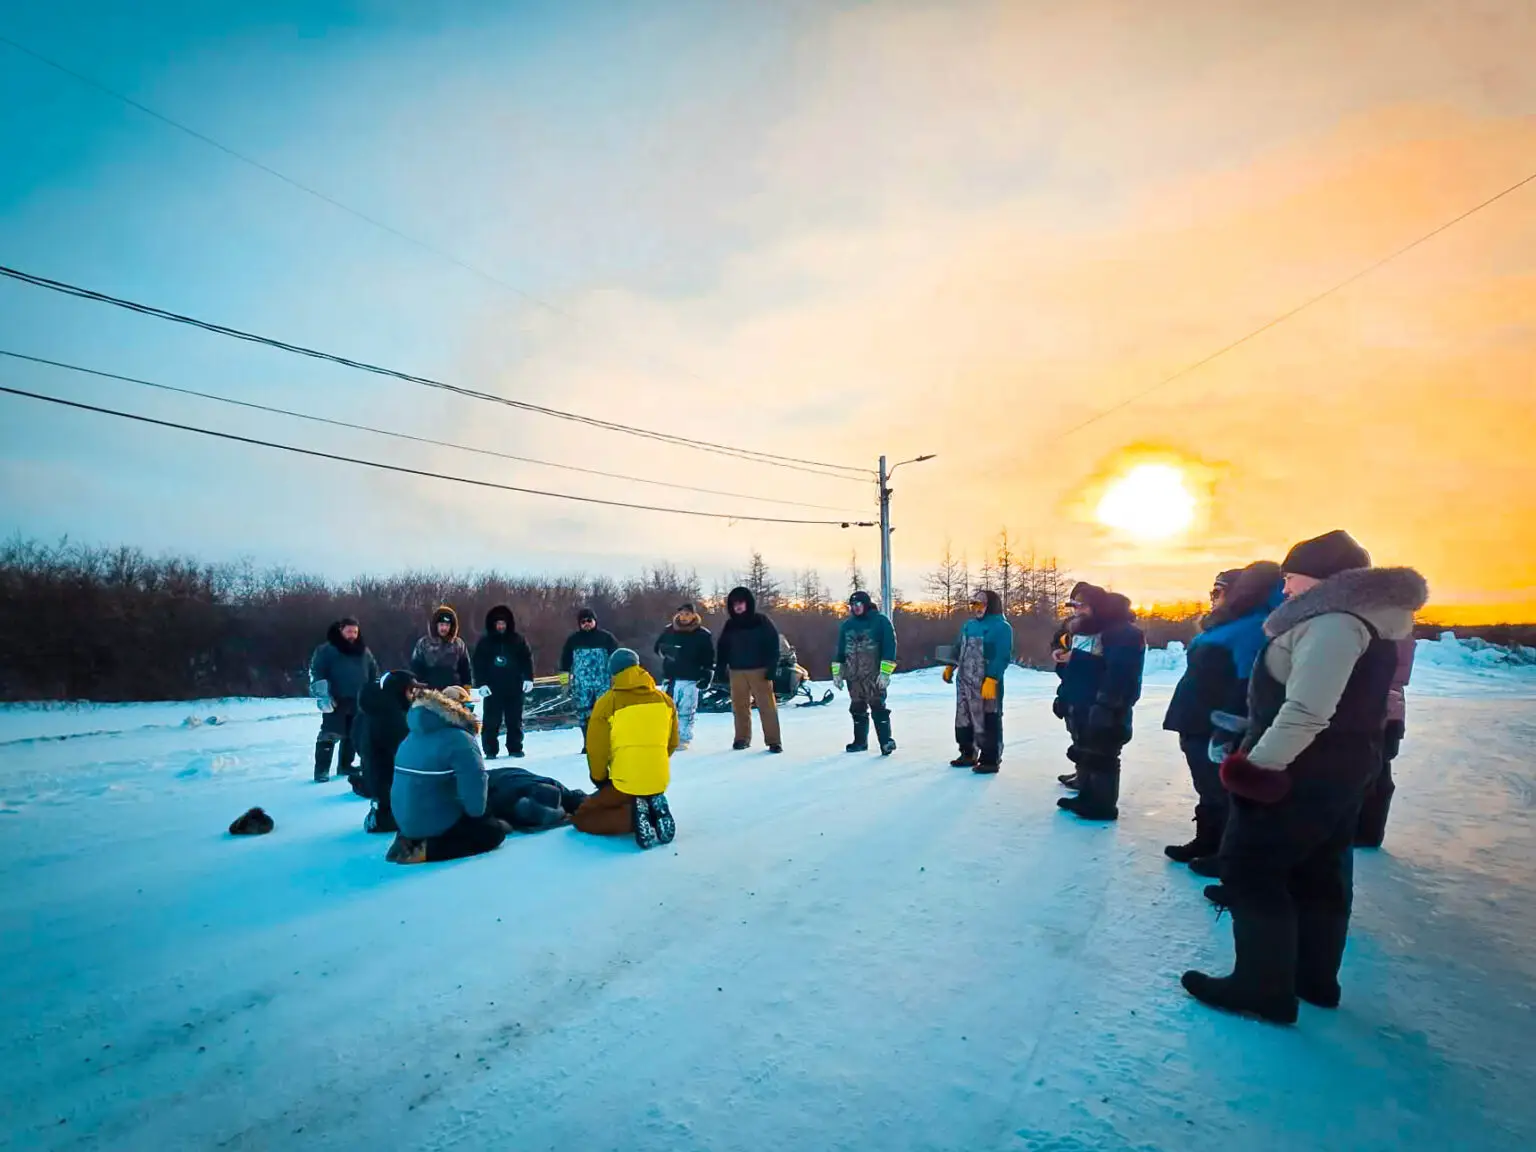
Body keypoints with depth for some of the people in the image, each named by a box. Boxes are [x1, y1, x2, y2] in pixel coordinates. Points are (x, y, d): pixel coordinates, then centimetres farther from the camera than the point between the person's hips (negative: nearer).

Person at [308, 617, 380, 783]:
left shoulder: (364, 651, 12)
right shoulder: (327, 650, -3)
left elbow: (373, 673, 20)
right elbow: (316, 671, -9)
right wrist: (323, 693, -19)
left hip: (358, 702, 5)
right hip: (336, 701, -5)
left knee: (352, 735, 12)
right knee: (330, 735, -9)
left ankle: (345, 766, 24)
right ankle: (322, 770, -2)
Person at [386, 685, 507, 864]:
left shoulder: (414, 734, 9)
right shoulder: (459, 738, -19)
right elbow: (474, 780, -27)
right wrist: (475, 811, -5)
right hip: (436, 821, -8)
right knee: (495, 830, 7)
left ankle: (412, 840, 9)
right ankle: (426, 849, -8)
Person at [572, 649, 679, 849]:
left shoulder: (607, 703, -10)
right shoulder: (665, 699, 3)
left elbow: (596, 749, -7)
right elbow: (672, 743, 12)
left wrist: (599, 779, 11)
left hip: (624, 784, -5)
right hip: (659, 782, 5)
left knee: (581, 818, 14)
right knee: (647, 803, 37)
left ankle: (631, 817, -11)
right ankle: (655, 812, 1)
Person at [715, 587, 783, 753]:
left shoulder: (761, 621, -1)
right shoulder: (730, 625, 11)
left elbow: (773, 644, -5)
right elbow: (722, 648, 15)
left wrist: (771, 668, -12)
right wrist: (720, 669, 6)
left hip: (759, 670, -4)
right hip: (736, 671, 4)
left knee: (767, 706, -6)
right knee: (739, 706, 7)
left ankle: (773, 741, -2)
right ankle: (742, 738, 19)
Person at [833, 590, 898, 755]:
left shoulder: (880, 620, -5)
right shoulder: (847, 624, 11)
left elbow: (890, 646, -10)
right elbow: (840, 648, 17)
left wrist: (885, 672, -16)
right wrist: (837, 671, 12)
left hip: (874, 674, -5)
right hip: (853, 675, 6)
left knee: (878, 706, -11)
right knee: (857, 709, 11)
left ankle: (886, 741, -7)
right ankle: (860, 741, 21)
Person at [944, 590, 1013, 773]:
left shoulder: (1001, 627, -12)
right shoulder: (969, 625, 14)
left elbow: (1002, 657, -19)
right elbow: (959, 649, 23)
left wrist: (991, 679, -26)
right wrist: (950, 667, 20)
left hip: (986, 684, -9)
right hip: (964, 682, 9)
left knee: (988, 722, -1)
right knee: (963, 719, 16)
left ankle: (990, 760, 9)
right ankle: (968, 754, 31)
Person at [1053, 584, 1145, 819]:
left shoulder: (1123, 633, -17)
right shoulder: (1082, 630, 15)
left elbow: (1121, 675, -25)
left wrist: (1107, 707, -28)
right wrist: (1064, 695, 19)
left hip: (1103, 711, -10)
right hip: (1079, 707, 10)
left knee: (1101, 756, -1)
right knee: (1083, 753, 18)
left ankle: (1104, 805, 10)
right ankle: (1086, 796, 31)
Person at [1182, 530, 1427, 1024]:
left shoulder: (1332, 621, -21)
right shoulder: (1366, 620, 14)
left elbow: (1306, 710, -29)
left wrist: (1259, 764, -24)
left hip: (1301, 773, -10)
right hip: (1342, 769, 10)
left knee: (1251, 871, -2)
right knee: (1318, 874, 18)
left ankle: (1263, 989, 5)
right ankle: (1315, 978, 30)